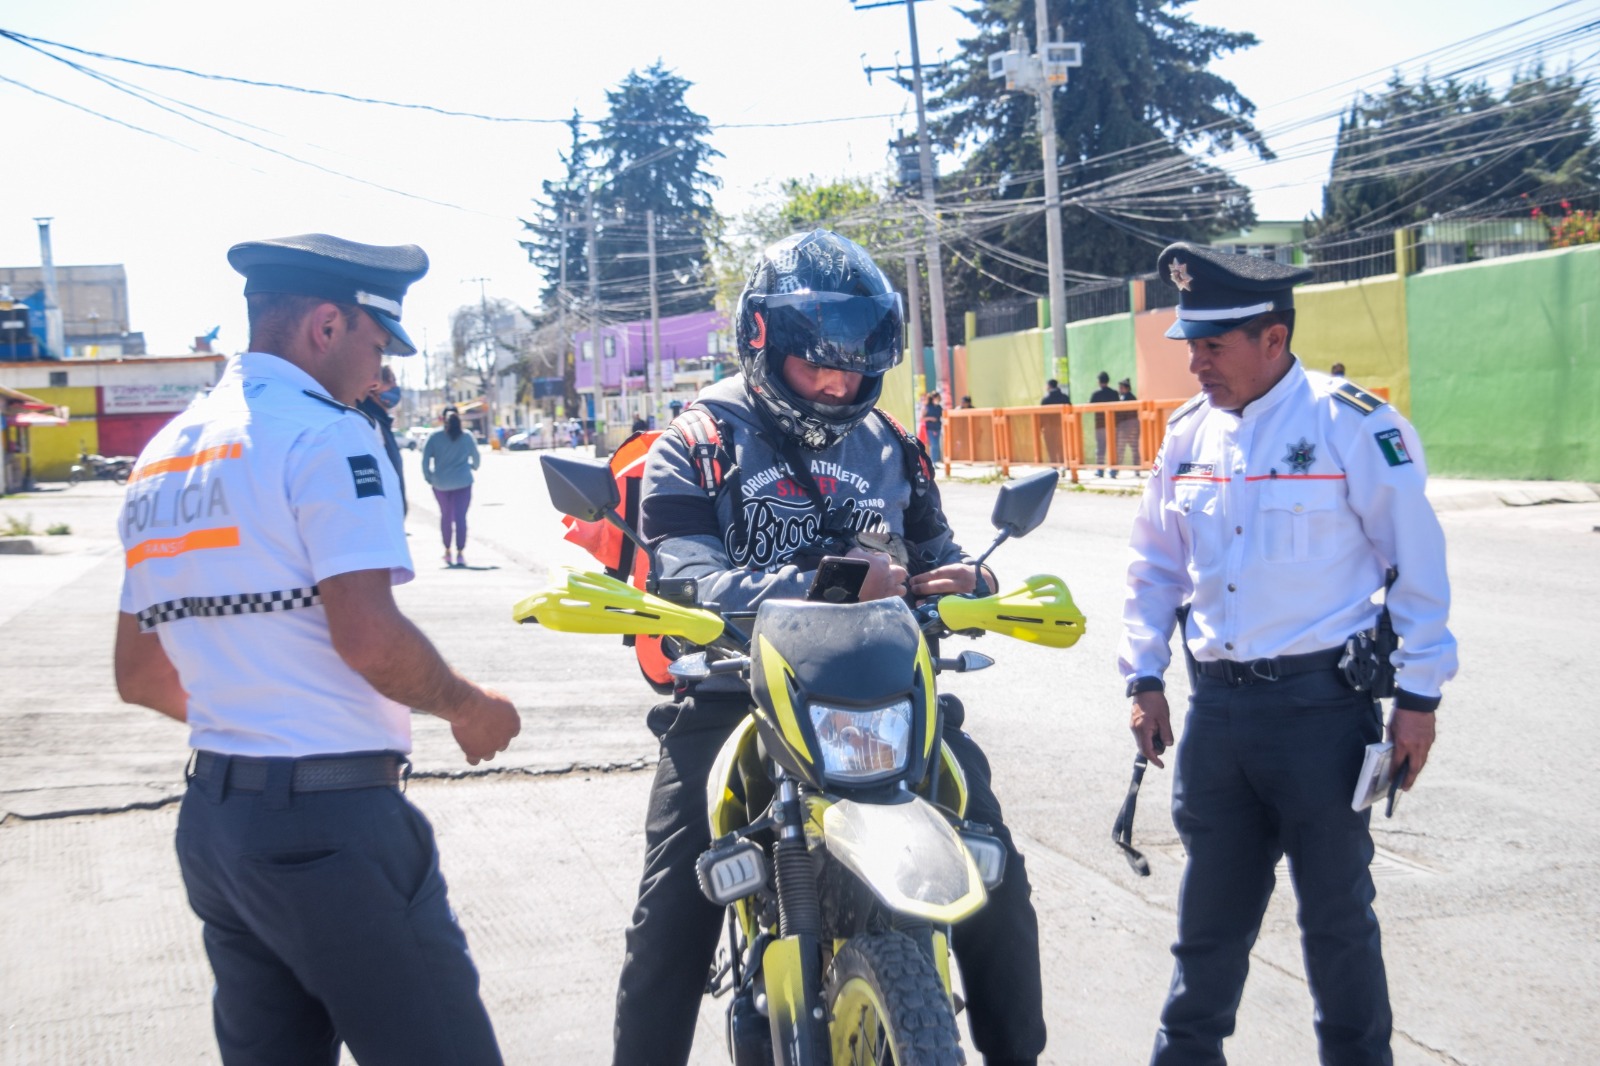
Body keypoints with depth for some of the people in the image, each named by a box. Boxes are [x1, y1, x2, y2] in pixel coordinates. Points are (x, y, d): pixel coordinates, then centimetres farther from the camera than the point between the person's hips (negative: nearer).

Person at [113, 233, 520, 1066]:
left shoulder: (162, 456, 15)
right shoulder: (323, 435, -11)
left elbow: (139, 675, 18)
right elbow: (370, 638, -21)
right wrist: (469, 707, -4)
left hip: (212, 818, 9)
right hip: (330, 819, -9)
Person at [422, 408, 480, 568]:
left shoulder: (434, 436, -3)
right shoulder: (467, 437, 1)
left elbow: (425, 458, -6)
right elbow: (475, 457, 13)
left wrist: (428, 477, 6)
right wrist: (473, 466, 34)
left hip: (440, 483, 1)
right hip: (463, 482, -1)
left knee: (445, 516, 16)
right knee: (460, 517, -3)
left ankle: (447, 551, 23)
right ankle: (460, 553, -10)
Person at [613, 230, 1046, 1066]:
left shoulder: (885, 444, 16)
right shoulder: (698, 442, 0)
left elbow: (933, 552, 20)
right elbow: (692, 580, -16)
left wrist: (962, 580, -7)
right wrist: (821, 586, -33)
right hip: (732, 691, -3)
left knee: (993, 869, -5)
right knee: (672, 917, -14)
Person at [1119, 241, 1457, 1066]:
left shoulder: (1356, 426, -9)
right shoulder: (1188, 433, 8)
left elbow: (1416, 563, -6)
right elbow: (1155, 565, 16)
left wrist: (1418, 696, -7)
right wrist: (1143, 680, 11)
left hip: (1321, 705, -5)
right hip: (1216, 707, 5)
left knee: (1337, 909, 7)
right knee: (1210, 905, 15)